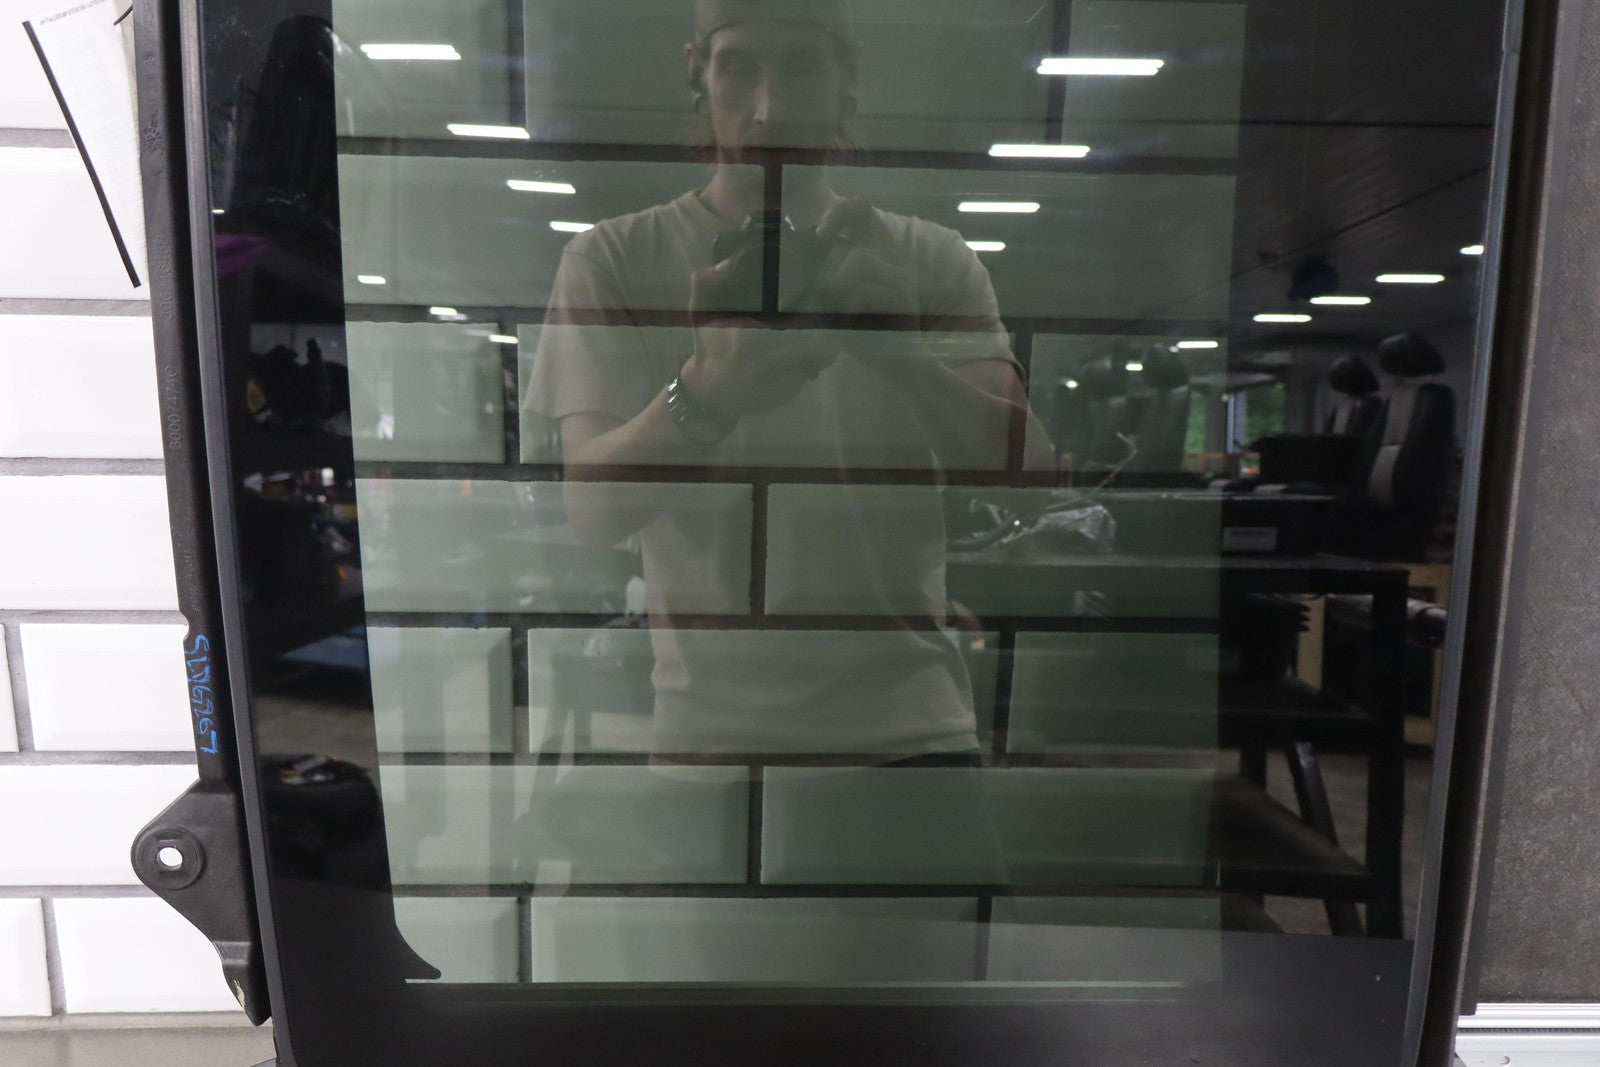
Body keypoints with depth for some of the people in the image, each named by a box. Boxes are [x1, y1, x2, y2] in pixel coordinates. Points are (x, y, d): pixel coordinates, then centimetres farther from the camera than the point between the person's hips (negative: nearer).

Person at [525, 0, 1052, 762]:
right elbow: (593, 507, -12)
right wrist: (706, 392, -32)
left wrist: (903, 356, -27)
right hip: (709, 726, -1)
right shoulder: (612, 260, -2)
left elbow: (1027, 471, -8)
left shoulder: (933, 261, 3)